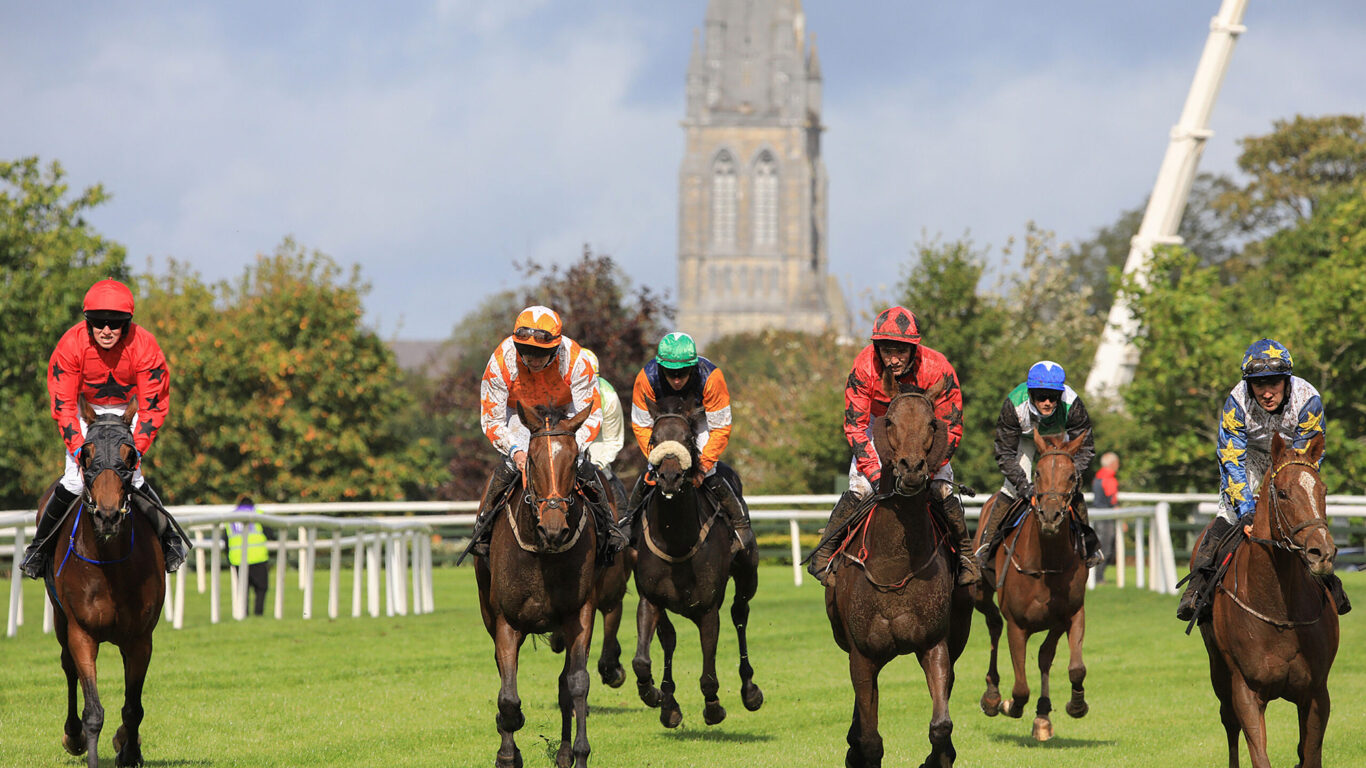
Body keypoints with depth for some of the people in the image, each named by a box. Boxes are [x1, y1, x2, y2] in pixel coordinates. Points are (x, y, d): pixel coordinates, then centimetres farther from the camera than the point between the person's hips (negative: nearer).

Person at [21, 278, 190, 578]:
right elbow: (63, 405, -20)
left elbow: (154, 406, -20)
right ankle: (39, 544, 7)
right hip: (85, 410, 0)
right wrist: (78, 449, -30)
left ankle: (171, 537, 10)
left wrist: (137, 449, -29)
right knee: (74, 481, -13)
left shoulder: (144, 346, -27)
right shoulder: (71, 345, -26)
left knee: (132, 479, -14)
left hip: (127, 410, 0)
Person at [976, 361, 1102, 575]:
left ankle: (1088, 542, 8)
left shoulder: (1072, 404, -38)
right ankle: (988, 542, -4)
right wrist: (1023, 486, -42)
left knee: (1071, 486, -10)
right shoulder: (1014, 405, -40)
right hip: (1023, 436, -1)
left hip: (1059, 436, 1)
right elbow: (1005, 454, -31)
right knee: (1014, 485, -15)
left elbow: (1085, 449, -26)